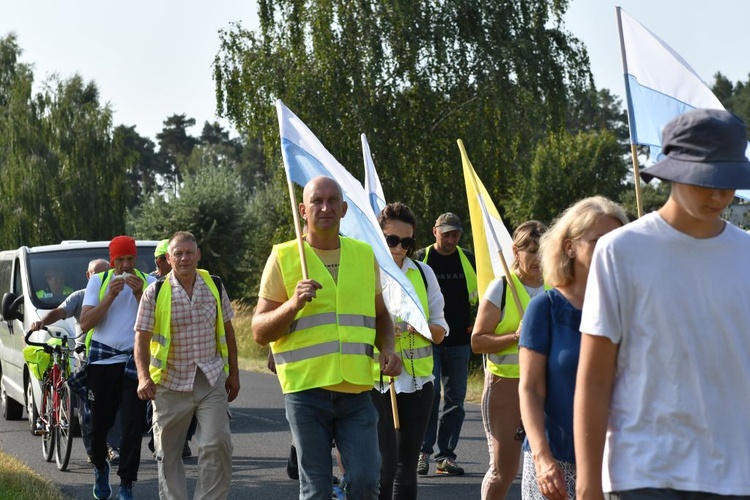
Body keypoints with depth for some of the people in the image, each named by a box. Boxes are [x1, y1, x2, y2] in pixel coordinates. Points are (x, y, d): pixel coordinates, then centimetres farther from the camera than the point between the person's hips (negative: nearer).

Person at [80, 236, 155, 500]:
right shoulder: (98, 281, 7)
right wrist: (110, 295, -12)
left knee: (133, 425, -8)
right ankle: (100, 467, 34)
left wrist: (139, 294, -15)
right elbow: (85, 323, -3)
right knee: (99, 422, 7)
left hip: (134, 361, -1)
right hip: (101, 360, 1)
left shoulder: (148, 283, 5)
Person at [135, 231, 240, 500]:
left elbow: (227, 330, 13)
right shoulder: (155, 293, -4)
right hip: (171, 382, -1)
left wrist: (233, 374, 13)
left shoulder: (214, 287, 4)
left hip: (212, 379, 1)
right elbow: (142, 338, -5)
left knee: (218, 443, -11)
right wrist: (143, 377, -19)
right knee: (167, 451, 6)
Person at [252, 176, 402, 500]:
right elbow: (259, 332, 0)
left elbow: (380, 314, 24)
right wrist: (293, 304, -17)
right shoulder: (283, 257, 2)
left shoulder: (364, 255, 12)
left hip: (357, 390, 2)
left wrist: (387, 349, 4)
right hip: (306, 388, -2)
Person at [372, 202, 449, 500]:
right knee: (384, 465, -10)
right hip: (375, 382, -4)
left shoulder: (423, 273, 7)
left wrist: (423, 326, -13)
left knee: (407, 466, 10)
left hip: (417, 381, 4)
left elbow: (440, 331, 9)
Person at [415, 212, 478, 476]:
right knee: (429, 395, -10)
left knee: (455, 398, 3)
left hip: (459, 342, 3)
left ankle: (446, 456, 8)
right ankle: (423, 452, -2)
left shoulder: (468, 260, 9)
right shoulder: (421, 259, 1)